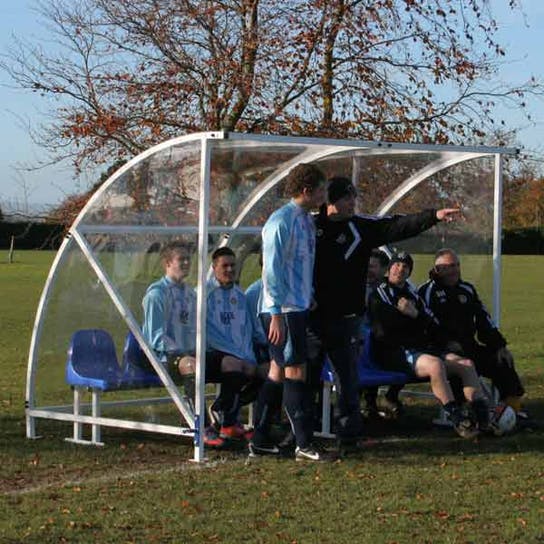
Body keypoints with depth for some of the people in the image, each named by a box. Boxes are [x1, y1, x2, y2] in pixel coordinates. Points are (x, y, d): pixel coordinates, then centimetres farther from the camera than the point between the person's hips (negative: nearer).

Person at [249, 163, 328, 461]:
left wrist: (309, 301, 17)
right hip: (282, 311, -9)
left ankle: (260, 439, 17)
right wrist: (277, 314, -20)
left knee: (278, 372, 11)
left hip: (299, 308, 9)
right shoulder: (281, 221, -13)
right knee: (295, 372, -6)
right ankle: (304, 443, -3)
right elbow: (271, 269, -17)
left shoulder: (307, 220, 14)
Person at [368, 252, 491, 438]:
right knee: (435, 364, -35)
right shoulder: (378, 294, 2)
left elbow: (434, 327, 20)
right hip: (393, 353, -8)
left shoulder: (412, 294, 24)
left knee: (466, 364, -11)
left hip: (423, 349, 8)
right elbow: (383, 332, -12)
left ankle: (483, 415, -23)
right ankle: (456, 419, -32)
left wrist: (416, 314, 2)